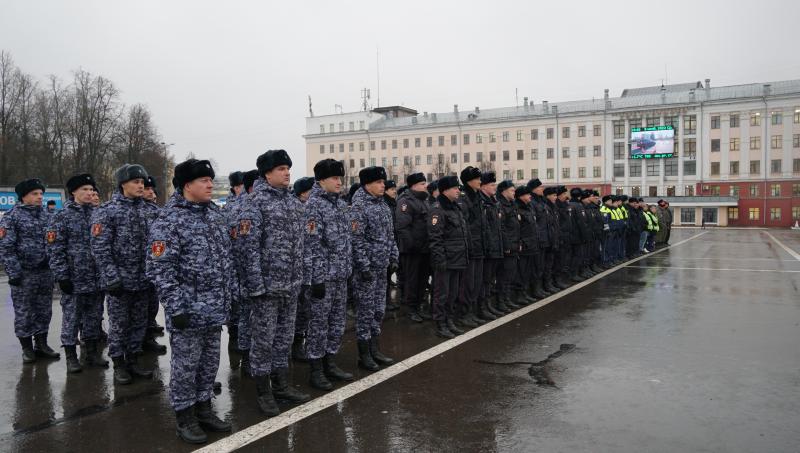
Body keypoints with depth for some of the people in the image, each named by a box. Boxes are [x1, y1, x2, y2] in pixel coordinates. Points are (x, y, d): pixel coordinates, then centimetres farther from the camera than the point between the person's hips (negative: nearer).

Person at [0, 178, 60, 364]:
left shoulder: (45, 215, 11)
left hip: (45, 272, 5)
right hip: (24, 273, -5)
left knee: (44, 310, 11)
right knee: (23, 312, 4)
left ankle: (41, 344, 24)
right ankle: (27, 348, 16)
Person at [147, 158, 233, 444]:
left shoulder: (214, 213, 10)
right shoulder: (169, 221, -14)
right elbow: (160, 269, -18)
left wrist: (229, 293, 16)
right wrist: (175, 308, -20)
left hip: (215, 308, 7)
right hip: (188, 310, -7)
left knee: (209, 362, 16)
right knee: (185, 363, 5)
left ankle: (203, 408, 31)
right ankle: (184, 416, 21)